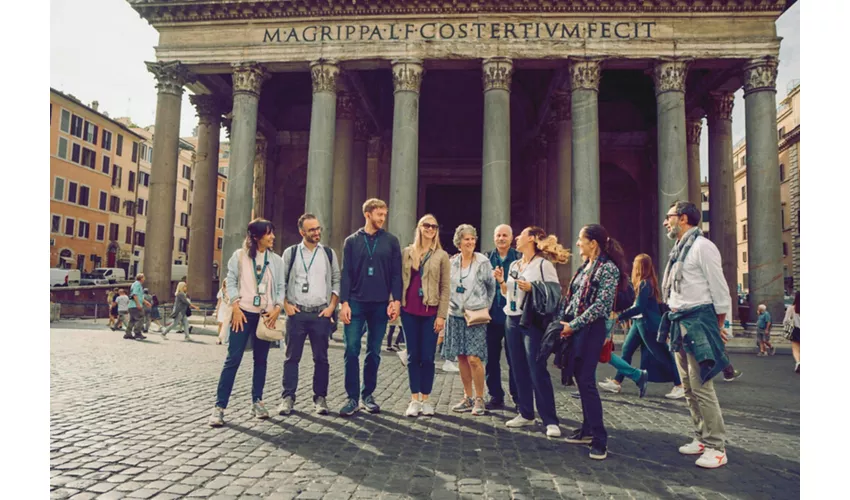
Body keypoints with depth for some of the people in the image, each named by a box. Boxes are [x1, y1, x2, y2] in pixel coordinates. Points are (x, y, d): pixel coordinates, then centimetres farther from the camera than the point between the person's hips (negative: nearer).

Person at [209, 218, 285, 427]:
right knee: (233, 359, -7)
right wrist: (236, 307, -9)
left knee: (261, 360, 8)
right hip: (244, 313, -2)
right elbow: (231, 281, 1)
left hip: (265, 315, 3)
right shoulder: (240, 256, 3)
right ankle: (219, 406, -3)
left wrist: (277, 308, -7)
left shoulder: (276, 260, 8)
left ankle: (257, 401, 19)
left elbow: (281, 287, 8)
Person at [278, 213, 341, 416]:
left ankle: (320, 397, 15)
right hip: (296, 313, 0)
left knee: (321, 358, 4)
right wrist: (286, 304, -2)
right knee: (291, 357, 3)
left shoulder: (329, 253, 7)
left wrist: (331, 307, -2)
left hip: (321, 314, 1)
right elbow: (281, 281, 8)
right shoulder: (290, 253, 5)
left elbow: (337, 282, 8)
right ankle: (288, 397, 12)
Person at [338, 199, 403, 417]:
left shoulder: (391, 241, 7)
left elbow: (396, 273, 5)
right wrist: (344, 302, -5)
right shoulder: (352, 241, 6)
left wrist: (396, 300, -4)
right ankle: (353, 397, 5)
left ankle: (368, 394, 20)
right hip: (356, 303, 0)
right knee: (352, 350, -4)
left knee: (374, 352, 7)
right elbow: (346, 273, 3)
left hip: (380, 304, 1)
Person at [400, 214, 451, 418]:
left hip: (430, 312, -2)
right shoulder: (407, 252, 8)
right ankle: (414, 399, 14)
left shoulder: (441, 256, 3)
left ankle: (426, 399, 13)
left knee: (427, 357, 1)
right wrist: (396, 304, 1)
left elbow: (445, 288, 0)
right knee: (413, 356, 6)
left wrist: (441, 315, -5)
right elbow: (400, 280, 10)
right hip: (409, 311, 2)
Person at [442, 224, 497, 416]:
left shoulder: (483, 262, -2)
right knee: (461, 357, 8)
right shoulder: (452, 263, 7)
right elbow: (446, 289, 12)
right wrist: (444, 313, 6)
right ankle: (468, 398, 20)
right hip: (455, 315, 4)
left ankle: (479, 399, 5)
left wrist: (486, 307, 2)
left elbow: (492, 287, 7)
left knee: (474, 358, -10)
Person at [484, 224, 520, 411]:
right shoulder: (487, 258, 9)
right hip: (492, 315, 3)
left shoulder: (519, 258, 1)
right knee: (491, 357, 8)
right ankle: (496, 396, 20)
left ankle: (518, 397, 16)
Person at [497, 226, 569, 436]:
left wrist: (532, 288, -21)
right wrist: (501, 282, 3)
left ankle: (550, 421, -2)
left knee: (538, 372, -8)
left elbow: (556, 292, -11)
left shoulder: (543, 264, -7)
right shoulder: (514, 265, 15)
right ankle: (526, 414, 20)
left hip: (533, 322, -7)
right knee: (519, 370, 10)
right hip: (512, 320, 7)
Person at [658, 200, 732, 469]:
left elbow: (719, 289, -11)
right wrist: (674, 322, 11)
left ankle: (716, 448, 3)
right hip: (679, 323, 9)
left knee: (701, 386, -7)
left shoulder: (702, 246, -10)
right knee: (689, 387, 14)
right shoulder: (678, 249, 16)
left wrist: (717, 326, -6)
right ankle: (702, 438, 24)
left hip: (697, 322, -9)